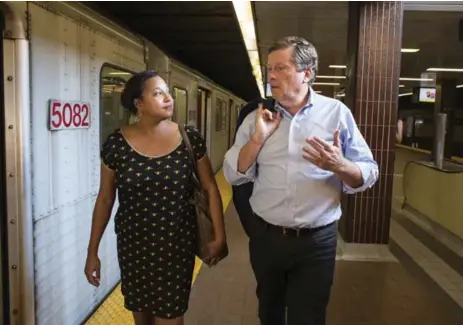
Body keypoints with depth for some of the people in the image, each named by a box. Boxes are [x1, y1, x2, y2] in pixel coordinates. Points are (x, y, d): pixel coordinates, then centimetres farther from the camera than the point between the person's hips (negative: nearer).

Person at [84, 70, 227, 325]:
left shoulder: (189, 138, -8)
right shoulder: (116, 143, -8)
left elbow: (210, 187, -1)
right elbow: (105, 199, 0)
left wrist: (219, 236, -5)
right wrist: (93, 251, 3)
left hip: (178, 243, -1)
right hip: (133, 244, 1)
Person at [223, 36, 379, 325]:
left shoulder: (337, 112, -6)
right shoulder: (257, 118, 1)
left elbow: (369, 173, -6)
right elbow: (233, 175, -1)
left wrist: (339, 166, -27)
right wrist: (257, 138, -14)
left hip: (317, 241, -3)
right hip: (265, 237, 3)